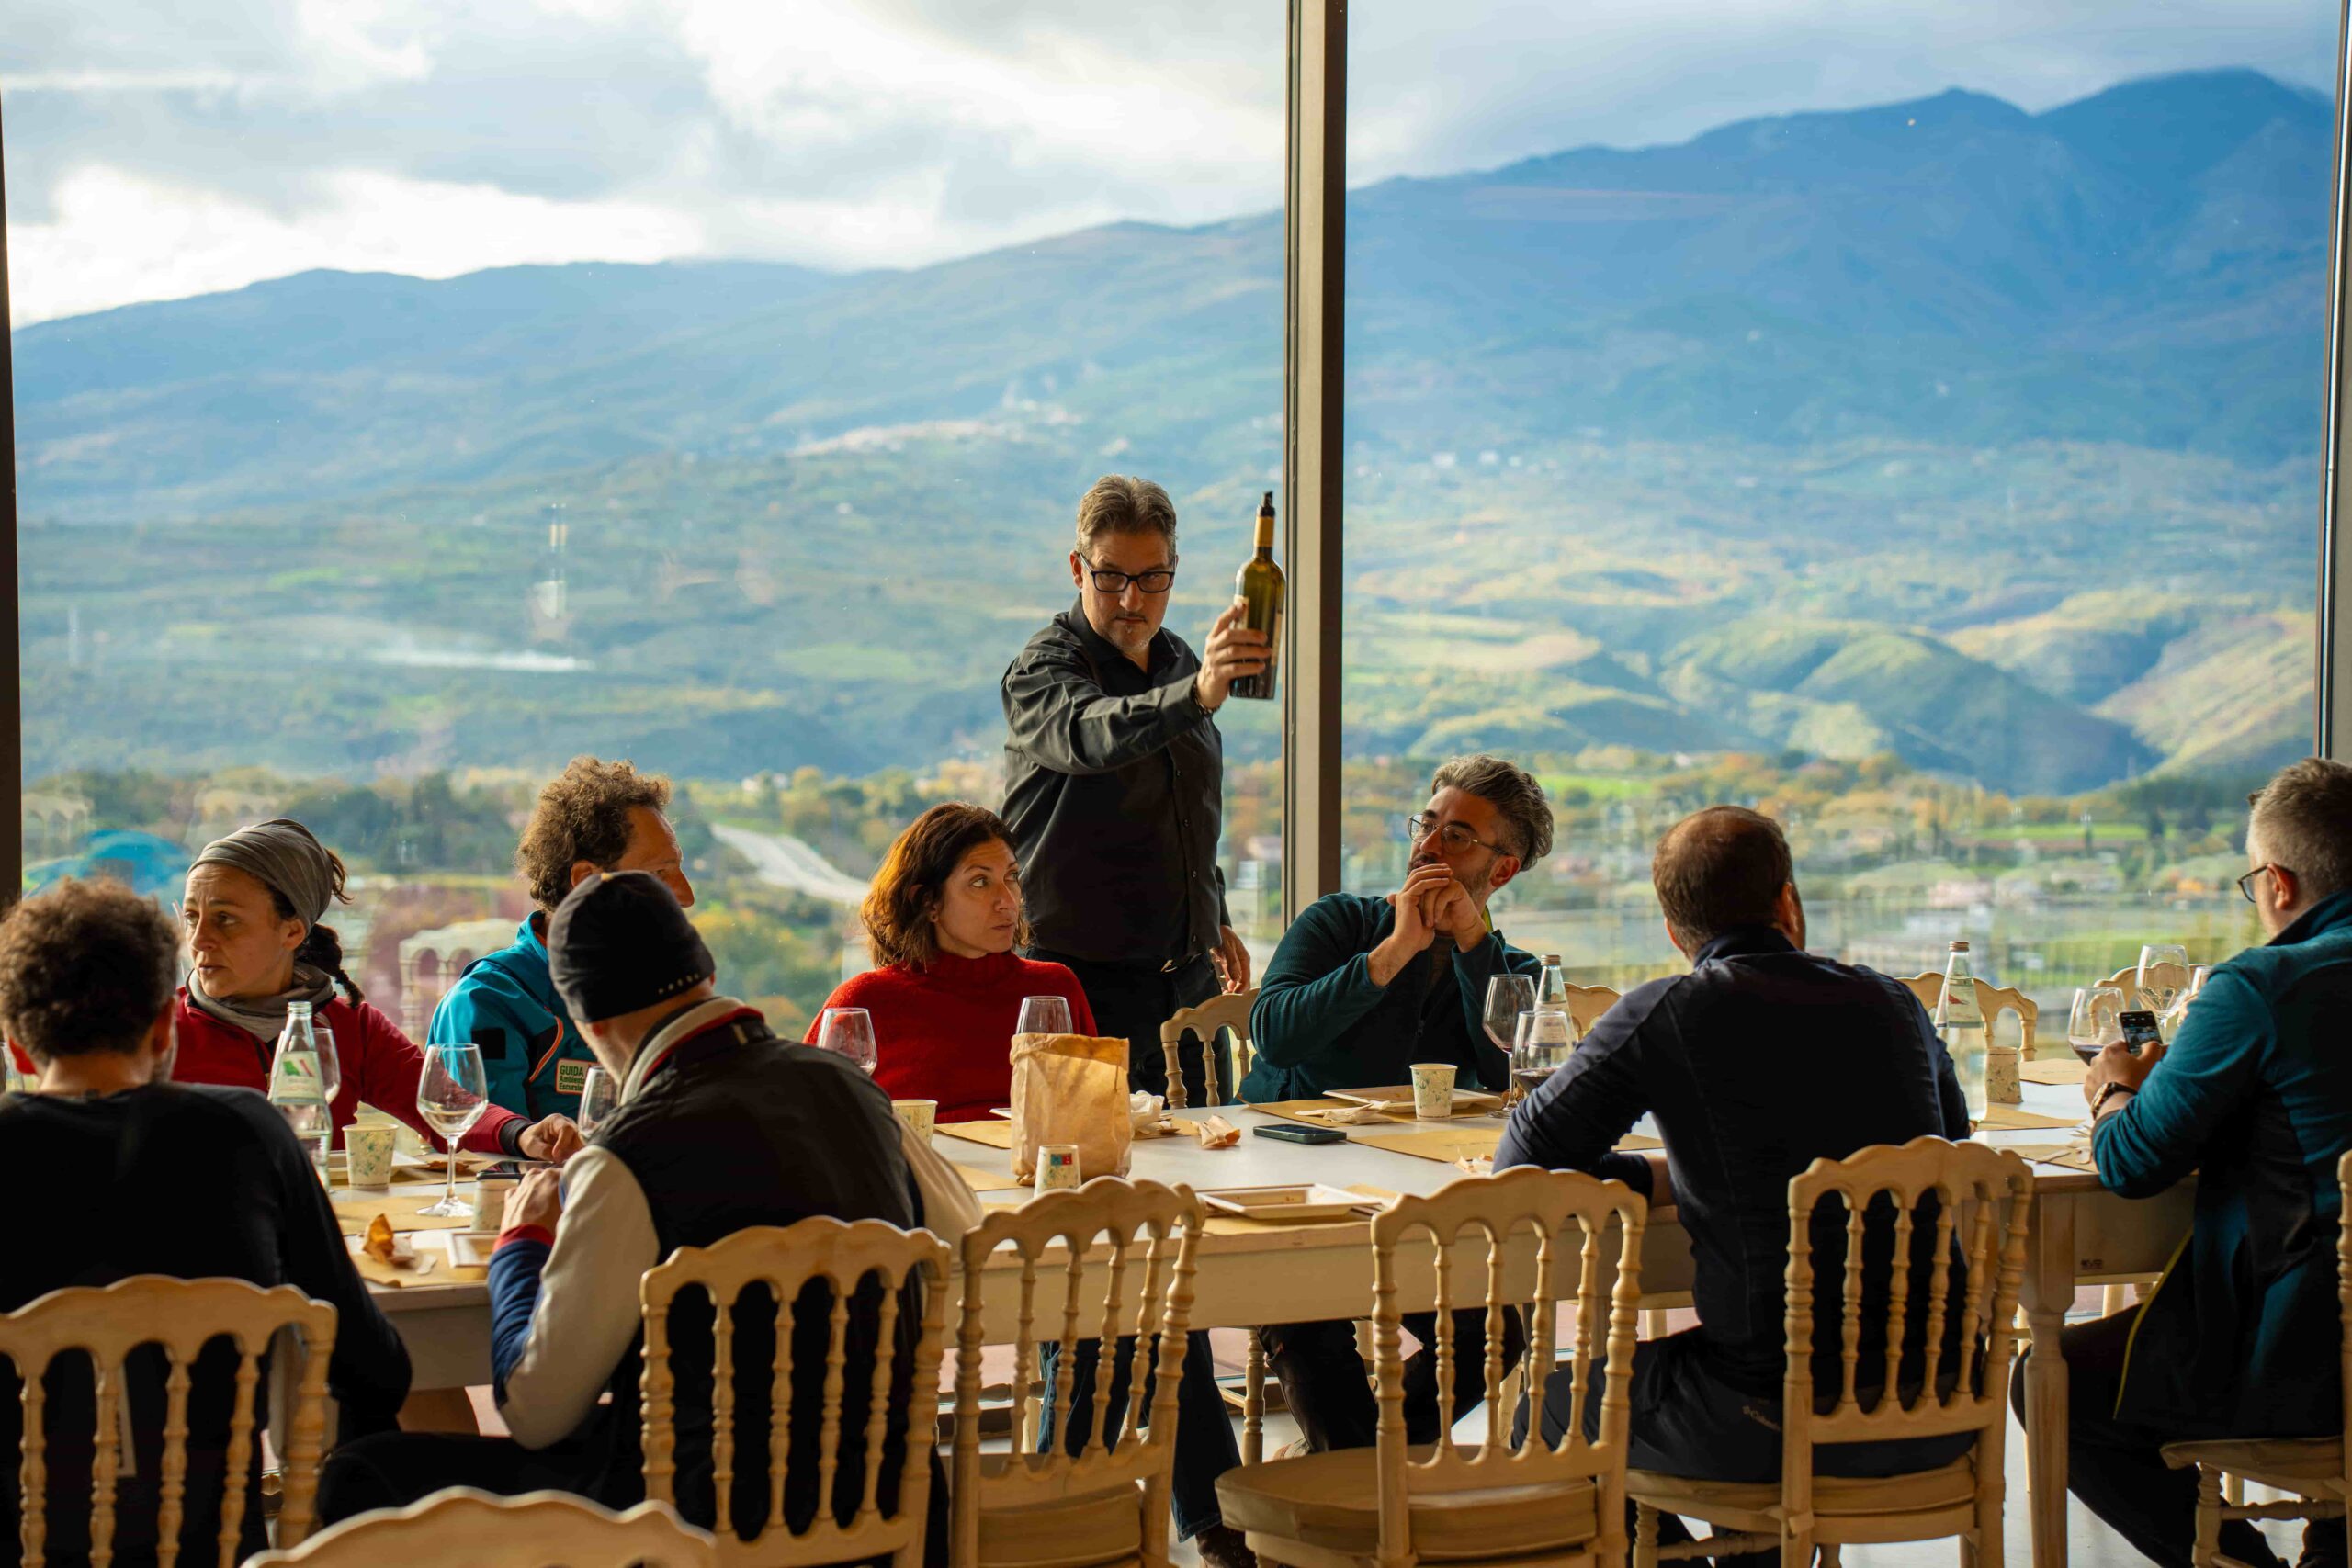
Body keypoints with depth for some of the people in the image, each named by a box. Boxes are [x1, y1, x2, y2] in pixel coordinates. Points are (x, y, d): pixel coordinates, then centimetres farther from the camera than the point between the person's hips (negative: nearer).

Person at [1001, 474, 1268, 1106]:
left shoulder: (1179, 662, 12)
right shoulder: (1043, 669, -12)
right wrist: (1197, 695, -53)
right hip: (1089, 977, -7)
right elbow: (1090, 735, -38)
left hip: (1187, 976, 7)